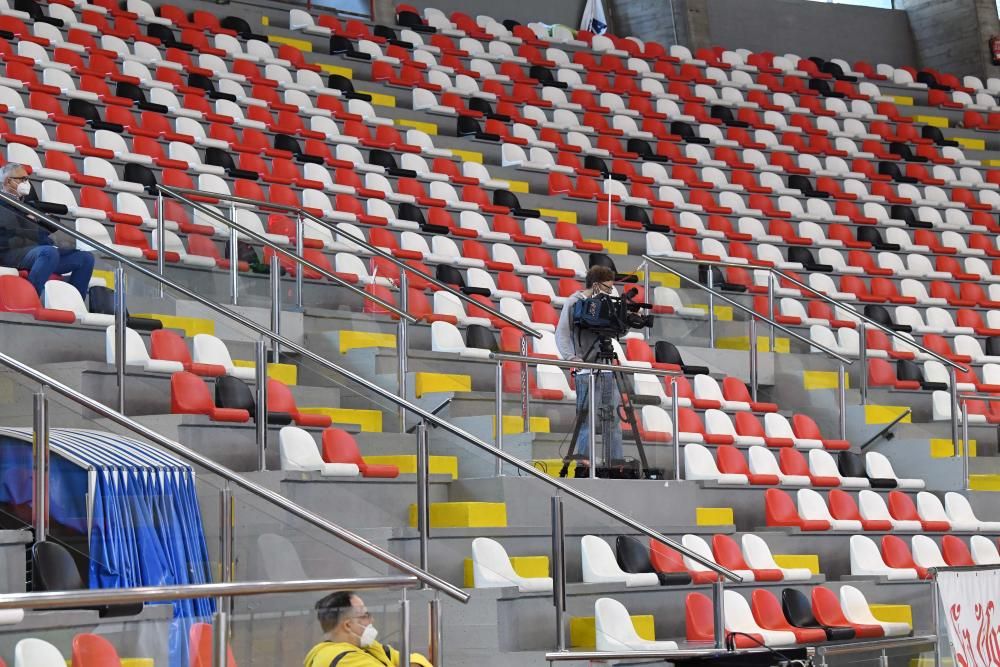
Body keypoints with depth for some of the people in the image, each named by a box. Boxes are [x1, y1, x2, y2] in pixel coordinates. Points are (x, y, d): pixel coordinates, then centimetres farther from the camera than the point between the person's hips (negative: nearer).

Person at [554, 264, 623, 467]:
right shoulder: (574, 302, -2)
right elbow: (562, 334, -6)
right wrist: (571, 357, -18)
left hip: (607, 368, 6)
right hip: (587, 369, -6)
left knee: (614, 417, 6)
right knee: (589, 417, -8)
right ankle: (584, 461, -4)